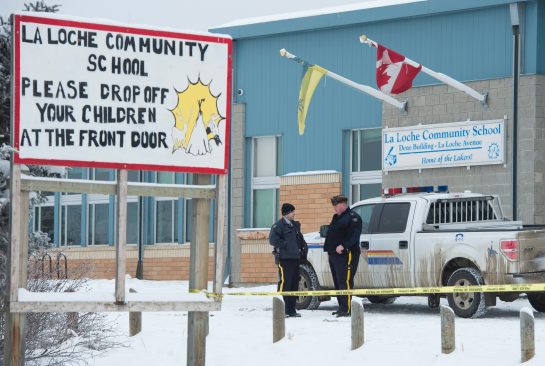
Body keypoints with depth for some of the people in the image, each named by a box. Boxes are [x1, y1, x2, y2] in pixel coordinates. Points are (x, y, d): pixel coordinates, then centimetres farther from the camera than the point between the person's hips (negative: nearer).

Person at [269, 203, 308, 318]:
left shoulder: (295, 225, 19)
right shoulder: (278, 225, -6)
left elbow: (300, 238, 31)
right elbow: (272, 239, -18)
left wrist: (303, 249, 17)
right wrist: (284, 245, -15)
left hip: (295, 258, 8)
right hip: (284, 258, -8)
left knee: (294, 284, 9)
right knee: (284, 282, -11)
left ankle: (291, 310, 15)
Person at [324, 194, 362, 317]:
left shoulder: (353, 217, -7)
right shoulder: (336, 217, 22)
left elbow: (354, 236, -18)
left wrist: (343, 246, -27)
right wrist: (328, 248, 15)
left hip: (346, 255, -10)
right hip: (334, 254, 10)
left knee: (345, 282, -14)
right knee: (338, 283, 12)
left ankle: (347, 309, -17)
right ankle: (342, 308, 18)